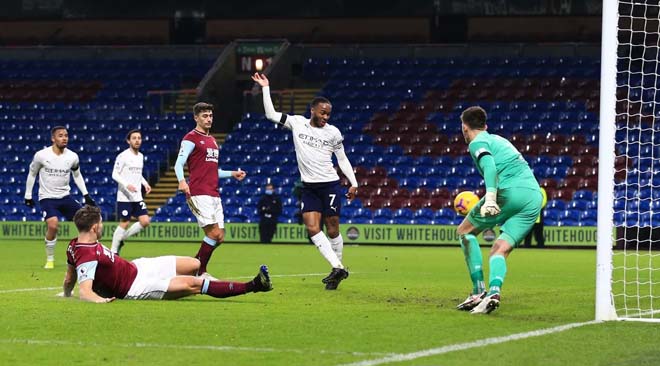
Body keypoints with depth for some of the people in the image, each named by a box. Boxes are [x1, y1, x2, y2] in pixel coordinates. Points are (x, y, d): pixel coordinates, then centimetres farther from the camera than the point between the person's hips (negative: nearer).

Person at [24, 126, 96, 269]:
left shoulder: (72, 157, -3)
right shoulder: (41, 155, -12)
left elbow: (77, 175, 15)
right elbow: (32, 174, 4)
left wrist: (86, 195, 9)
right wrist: (28, 195, 5)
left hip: (65, 197, 4)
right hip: (47, 198, -4)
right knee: (53, 224, -28)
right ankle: (50, 260, -9)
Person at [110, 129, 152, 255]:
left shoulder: (140, 156, 12)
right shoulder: (123, 156, -9)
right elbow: (115, 174, -11)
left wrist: (145, 183, 7)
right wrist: (127, 185, -25)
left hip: (137, 197, 6)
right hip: (124, 197, -6)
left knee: (145, 222, -3)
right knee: (124, 223, -4)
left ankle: (122, 238, 15)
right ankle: (114, 251, 9)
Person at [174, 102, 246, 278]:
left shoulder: (212, 140, 23)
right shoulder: (191, 138, -3)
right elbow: (179, 164, -13)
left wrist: (232, 174, 24)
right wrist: (182, 181, -31)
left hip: (214, 195, 8)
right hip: (199, 194, -8)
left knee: (219, 237, 3)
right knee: (214, 233, -16)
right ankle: (199, 271, -5)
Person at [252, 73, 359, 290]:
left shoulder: (333, 132, -1)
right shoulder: (297, 123, 2)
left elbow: (342, 159, 7)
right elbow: (271, 114, 1)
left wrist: (353, 183, 2)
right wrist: (265, 88, -2)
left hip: (330, 185, -2)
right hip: (309, 187, 2)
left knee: (332, 229, 1)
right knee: (312, 228, -10)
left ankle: (338, 268, 16)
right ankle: (337, 268, -9)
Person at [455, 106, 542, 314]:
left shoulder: (477, 143, 6)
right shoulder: (498, 140, 31)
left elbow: (489, 165, -15)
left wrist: (490, 197, -29)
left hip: (510, 191, -7)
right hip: (534, 197, 7)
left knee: (465, 231, 10)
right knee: (499, 250, 5)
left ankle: (479, 291, 0)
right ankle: (493, 292, -23)